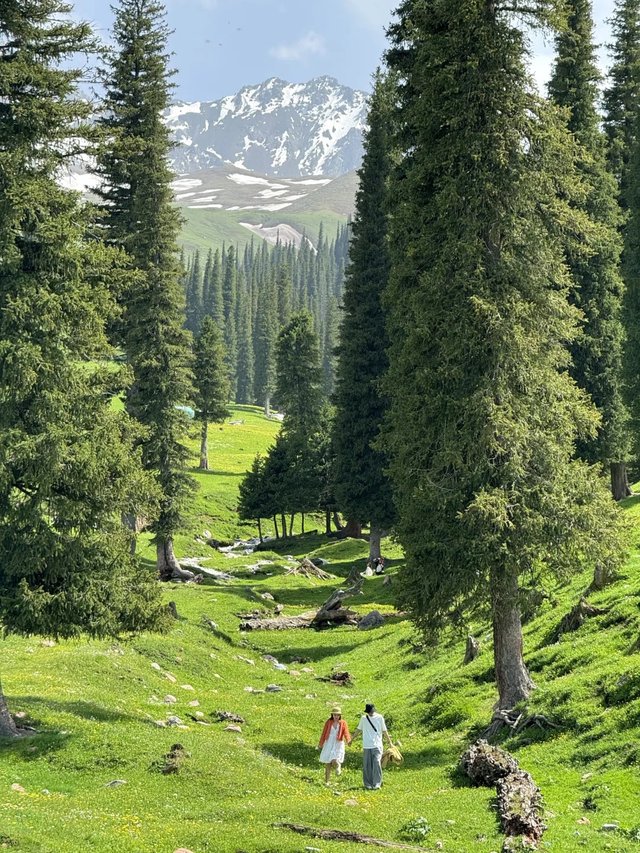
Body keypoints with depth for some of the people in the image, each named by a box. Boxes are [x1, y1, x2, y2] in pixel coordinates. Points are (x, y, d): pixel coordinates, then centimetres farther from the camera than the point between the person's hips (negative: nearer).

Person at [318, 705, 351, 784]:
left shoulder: (343, 723, -3)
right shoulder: (328, 722, 1)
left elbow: (346, 733, -14)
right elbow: (324, 733, 7)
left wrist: (348, 740, -36)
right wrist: (320, 744, 12)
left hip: (338, 745, -2)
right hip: (328, 744, 2)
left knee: (335, 761, -18)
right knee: (327, 763, 4)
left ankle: (338, 768, 20)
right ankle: (326, 781, 17)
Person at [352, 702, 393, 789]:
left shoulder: (379, 717, 2)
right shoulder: (363, 718, 7)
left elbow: (384, 731, 7)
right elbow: (358, 730, 18)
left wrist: (390, 742, 7)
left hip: (377, 746, -2)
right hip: (366, 746, 2)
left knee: (377, 763, -14)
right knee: (367, 766, 2)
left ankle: (376, 784, -12)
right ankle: (368, 784, 11)